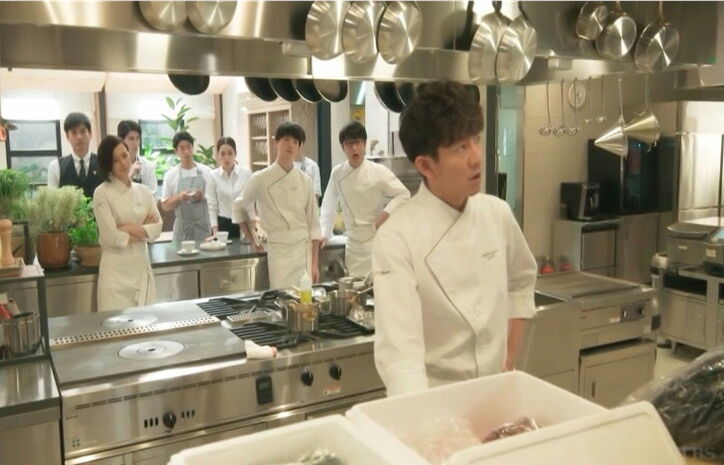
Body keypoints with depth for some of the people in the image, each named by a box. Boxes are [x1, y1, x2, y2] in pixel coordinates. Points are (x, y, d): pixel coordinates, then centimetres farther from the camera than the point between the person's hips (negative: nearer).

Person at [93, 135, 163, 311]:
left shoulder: (144, 191, 8)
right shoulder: (102, 193, -7)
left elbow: (157, 228, 1)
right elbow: (111, 237, -14)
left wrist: (130, 228, -12)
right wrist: (143, 231, -4)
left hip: (142, 267, 5)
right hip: (116, 270, -5)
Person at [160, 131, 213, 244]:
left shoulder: (206, 171, 3)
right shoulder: (170, 175, 2)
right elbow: (165, 206, 5)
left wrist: (204, 197, -12)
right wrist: (179, 197, -13)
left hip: (204, 226, 1)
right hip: (182, 227, 0)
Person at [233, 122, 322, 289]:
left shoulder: (305, 181, 3)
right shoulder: (260, 179, -4)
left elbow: (313, 224, 6)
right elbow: (240, 208, 11)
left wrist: (315, 263, 4)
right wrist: (252, 240, 8)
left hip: (304, 250, 3)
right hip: (277, 252, -3)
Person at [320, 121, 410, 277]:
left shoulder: (379, 172, -9)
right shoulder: (337, 173, 1)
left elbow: (404, 195, -5)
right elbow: (329, 205, 10)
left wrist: (386, 213, -17)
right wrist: (324, 234, 8)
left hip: (377, 238, -3)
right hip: (353, 242, 3)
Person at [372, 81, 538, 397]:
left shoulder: (498, 214, -4)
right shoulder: (397, 238, -21)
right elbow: (399, 350, -27)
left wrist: (510, 361, 8)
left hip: (497, 389, 5)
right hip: (432, 397, -5)